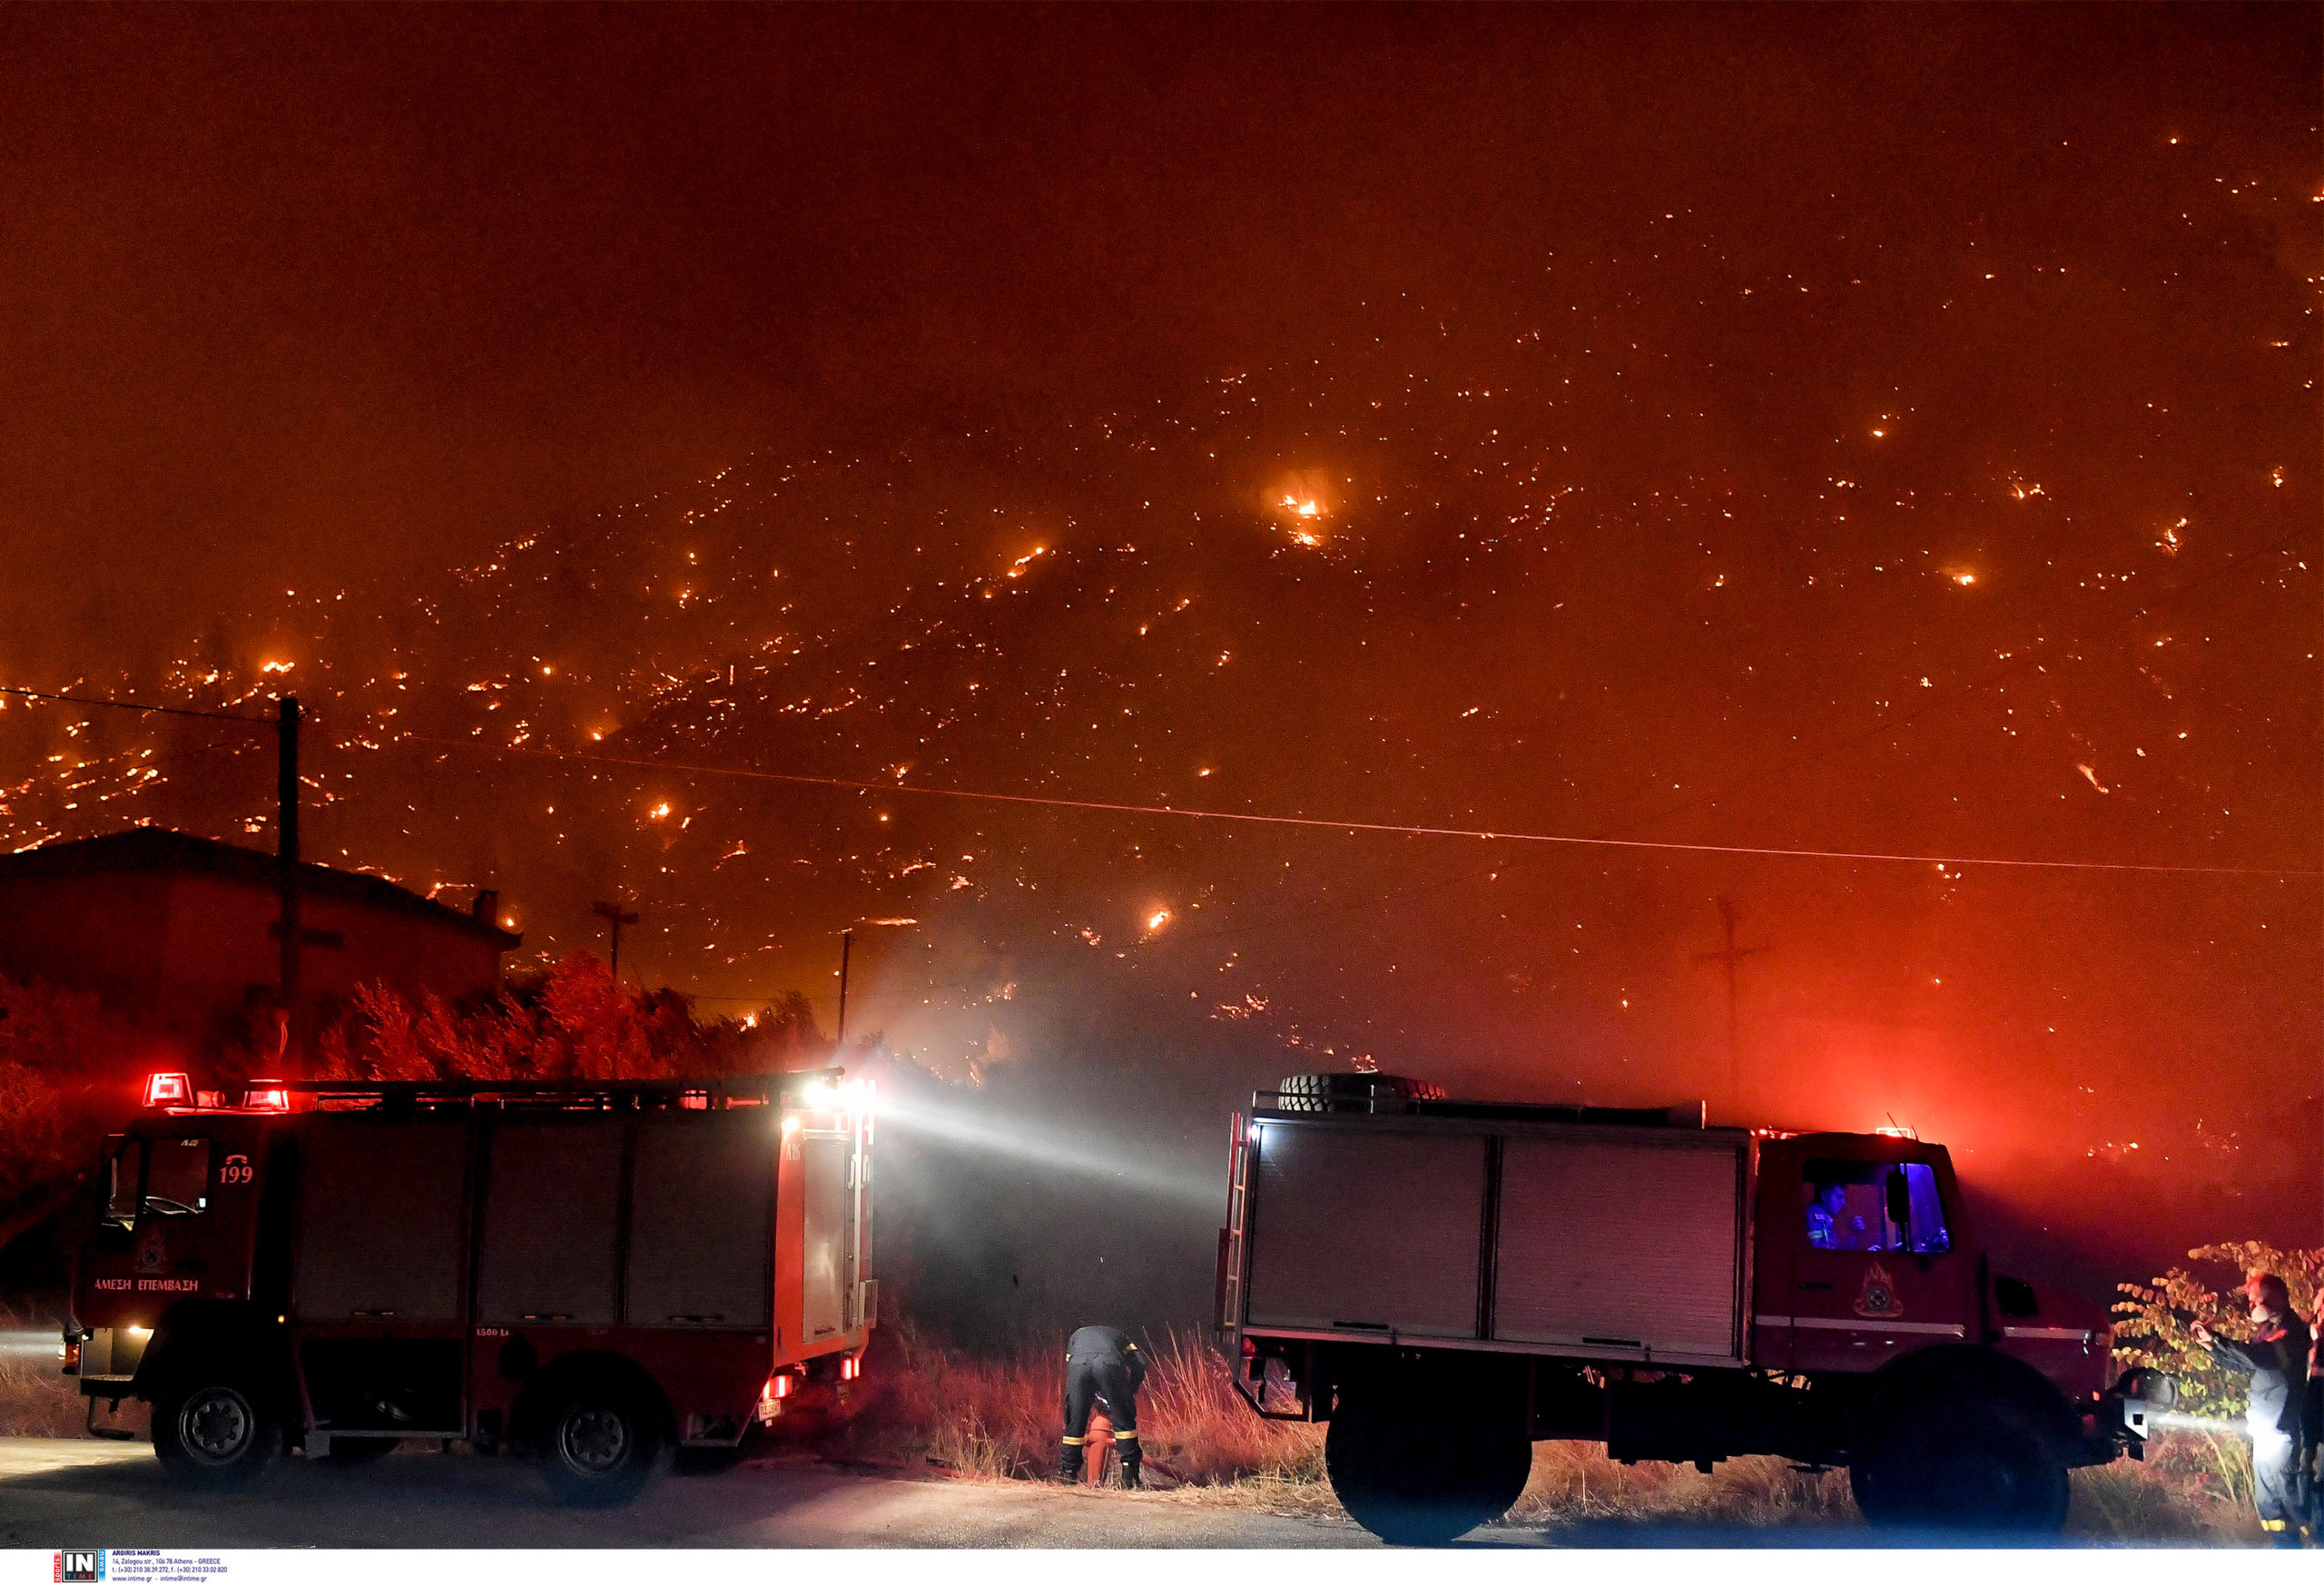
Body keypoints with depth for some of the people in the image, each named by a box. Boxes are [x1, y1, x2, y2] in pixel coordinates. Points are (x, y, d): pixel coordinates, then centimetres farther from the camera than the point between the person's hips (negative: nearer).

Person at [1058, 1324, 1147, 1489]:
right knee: (1124, 1420, 10)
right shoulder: (1119, 1335, 41)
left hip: (1078, 1364, 1)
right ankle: (1129, 1472, 6)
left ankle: (1069, 1470, 22)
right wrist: (1128, 1393, 35)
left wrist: (1097, 1399, 37)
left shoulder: (1076, 1336, 45)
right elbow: (1140, 1364, 26)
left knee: (1075, 1421, 15)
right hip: (1110, 1364, -1)